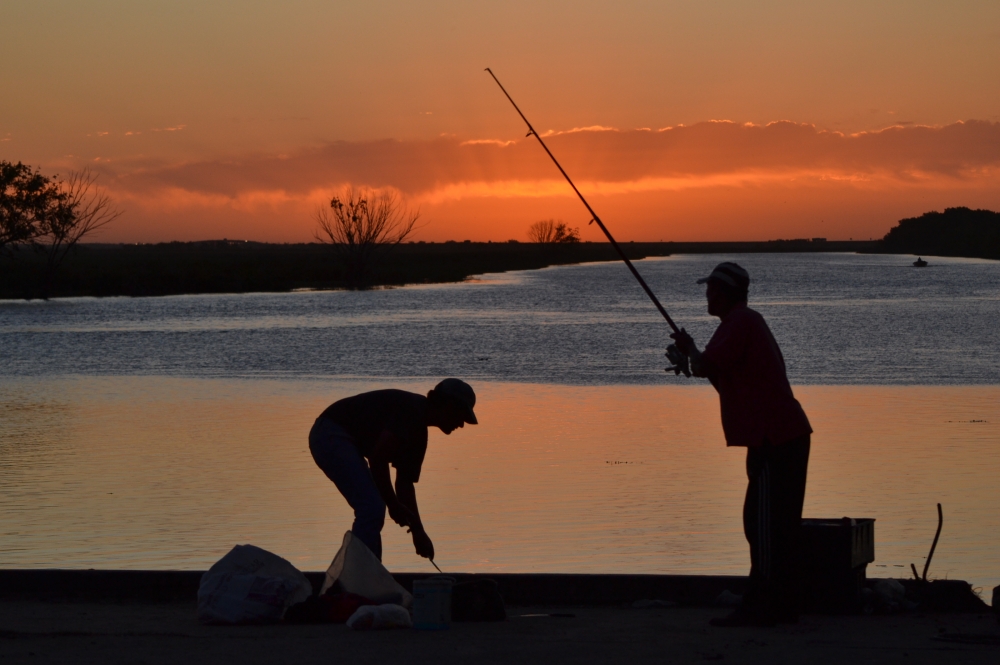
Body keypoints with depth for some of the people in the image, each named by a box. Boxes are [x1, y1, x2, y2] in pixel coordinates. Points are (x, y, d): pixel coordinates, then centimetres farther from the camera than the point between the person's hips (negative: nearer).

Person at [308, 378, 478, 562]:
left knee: (371, 510, 14)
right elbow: (377, 459, -23)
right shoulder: (411, 410, -16)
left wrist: (418, 531, 19)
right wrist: (393, 504, -13)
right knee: (372, 509, -14)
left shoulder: (418, 432, 14)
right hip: (332, 436, -11)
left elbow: (405, 482, 20)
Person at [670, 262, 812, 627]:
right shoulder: (749, 322, 22)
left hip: (773, 439, -10)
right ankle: (783, 604, 16)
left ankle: (760, 607, -10)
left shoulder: (739, 323, -10)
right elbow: (726, 381, 26)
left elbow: (704, 367, -19)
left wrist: (689, 347, 1)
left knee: (764, 524, -10)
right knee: (780, 524, 12)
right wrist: (694, 354, 16)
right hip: (786, 434, 10)